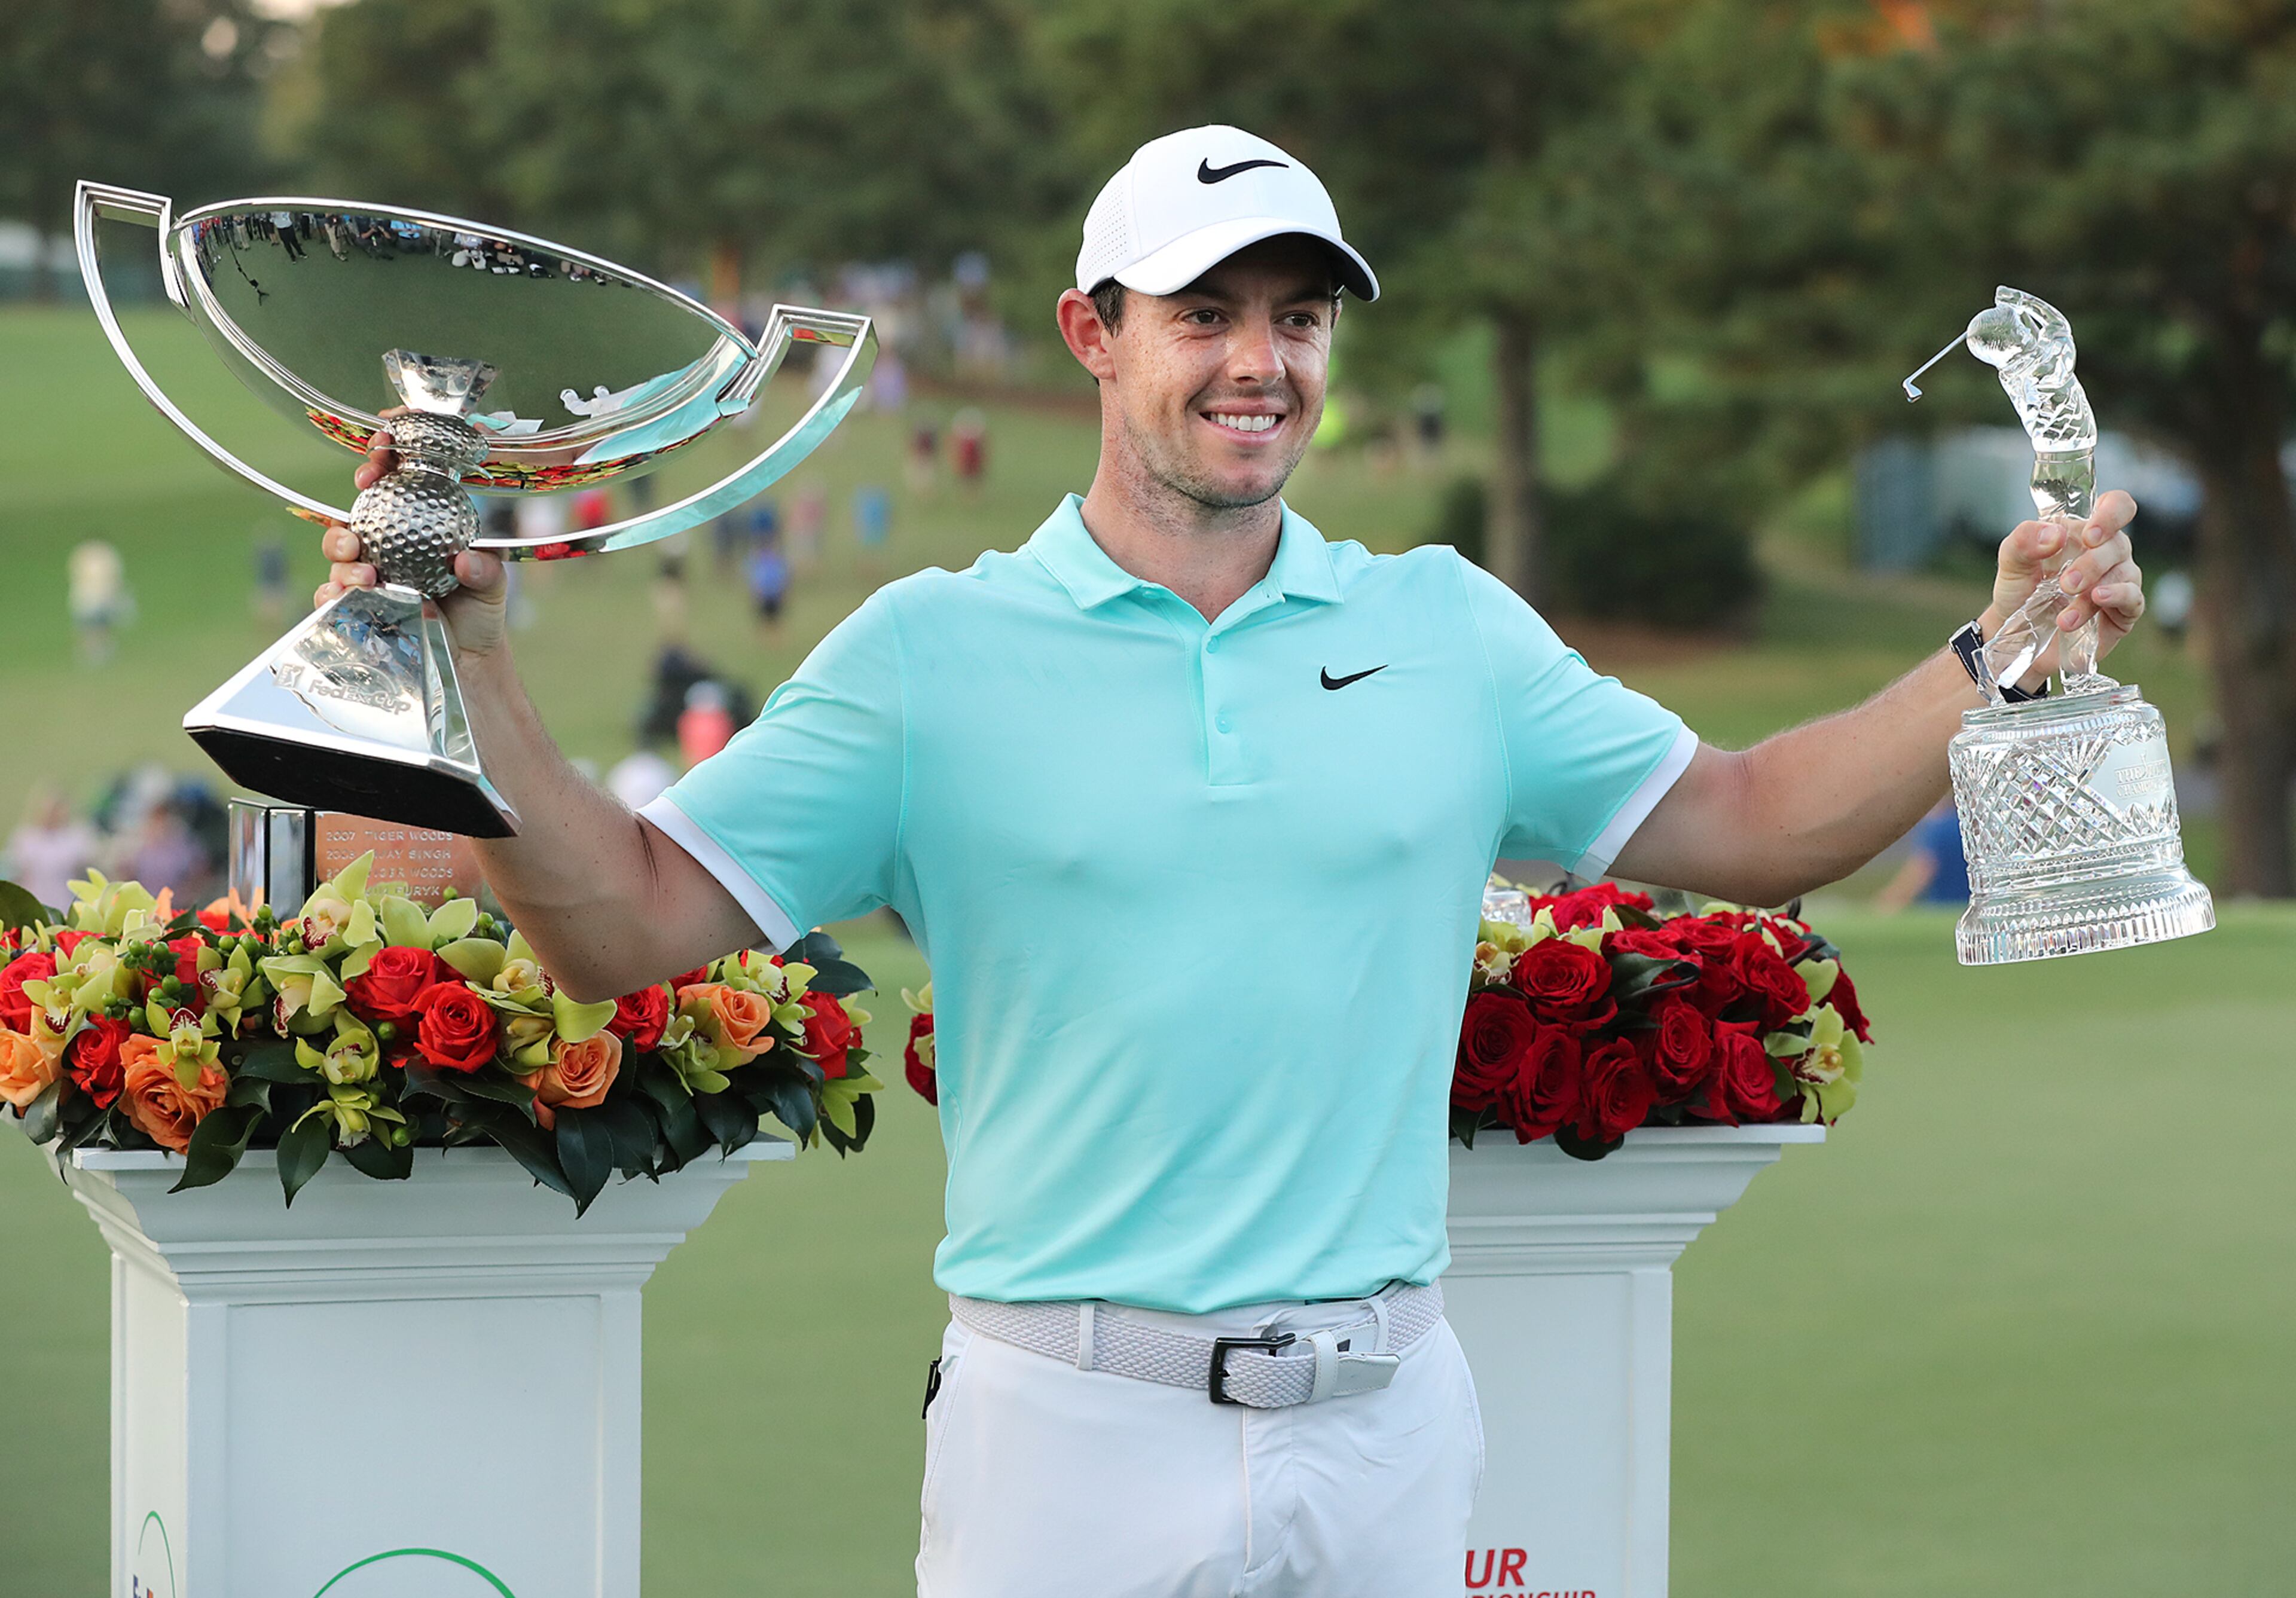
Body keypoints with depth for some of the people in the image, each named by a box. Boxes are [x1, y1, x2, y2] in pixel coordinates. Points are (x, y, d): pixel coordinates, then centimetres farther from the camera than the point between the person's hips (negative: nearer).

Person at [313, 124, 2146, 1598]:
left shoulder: (1449, 632, 9)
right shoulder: (931, 652, 1)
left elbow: (1753, 823, 12)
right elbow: (630, 924, -2)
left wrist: (2005, 652, 0)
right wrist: (469, 666, -15)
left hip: (1386, 1422, 3)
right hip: (1071, 1423, -2)